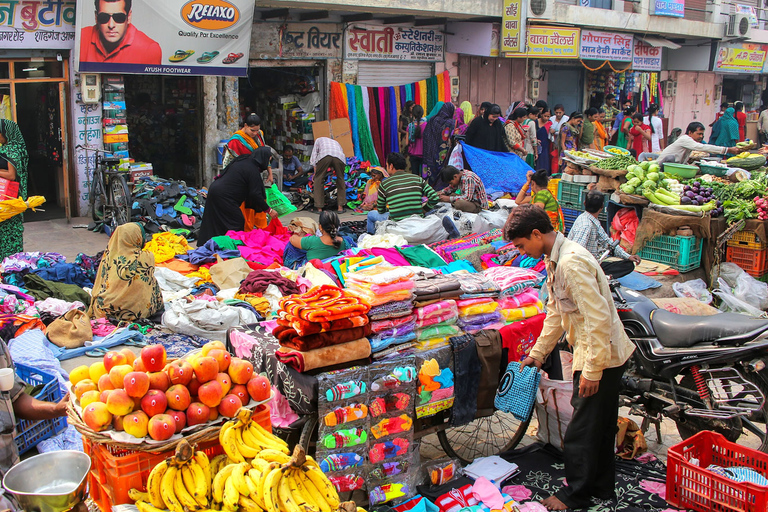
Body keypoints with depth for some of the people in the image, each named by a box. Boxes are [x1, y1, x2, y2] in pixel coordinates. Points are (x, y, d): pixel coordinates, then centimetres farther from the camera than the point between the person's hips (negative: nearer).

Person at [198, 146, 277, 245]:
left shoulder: (242, 160, 11)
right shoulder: (253, 171, -14)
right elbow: (255, 195, -17)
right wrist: (269, 210, -11)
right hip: (223, 197, -9)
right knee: (237, 222, -2)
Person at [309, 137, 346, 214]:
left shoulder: (319, 140, 38)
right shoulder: (336, 142, 45)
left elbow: (314, 154, 25)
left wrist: (315, 172, 22)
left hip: (324, 156, -3)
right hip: (340, 157, 3)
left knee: (318, 179, 10)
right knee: (340, 180, 20)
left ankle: (319, 208, 9)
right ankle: (340, 207, 20)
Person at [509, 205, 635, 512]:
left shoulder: (572, 262, -24)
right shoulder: (555, 261, 9)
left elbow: (598, 318, -28)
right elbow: (556, 313, 20)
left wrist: (592, 370, -24)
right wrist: (537, 353, 22)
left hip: (601, 358, -10)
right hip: (607, 356, 10)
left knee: (581, 430, 2)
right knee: (600, 426, 21)